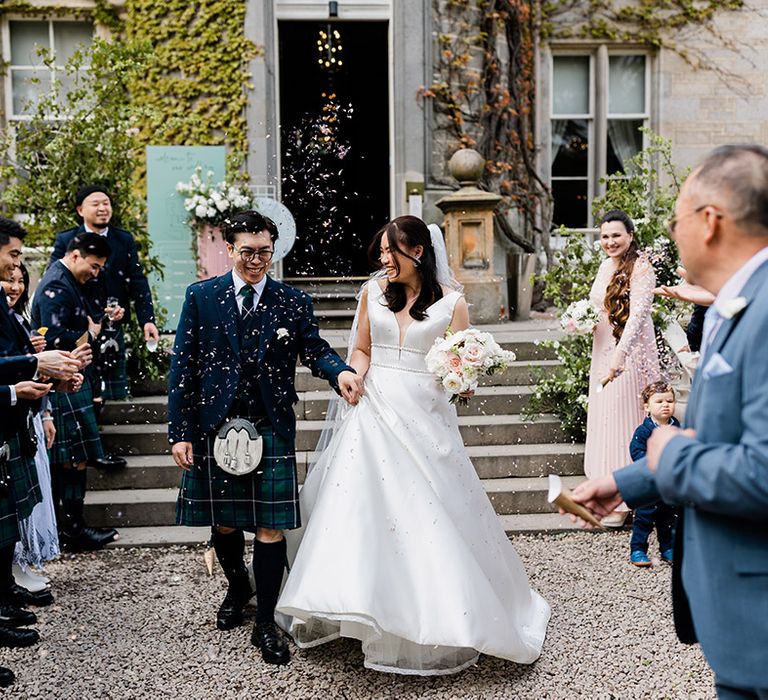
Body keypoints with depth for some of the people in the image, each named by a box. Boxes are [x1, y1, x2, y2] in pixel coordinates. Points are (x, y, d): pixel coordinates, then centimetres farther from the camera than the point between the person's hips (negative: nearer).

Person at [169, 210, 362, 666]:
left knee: (270, 526, -1)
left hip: (271, 429, -1)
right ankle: (238, 588, 44)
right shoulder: (201, 297, 2)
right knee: (223, 522, 15)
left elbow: (315, 349, -1)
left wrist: (339, 371, -25)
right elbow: (183, 366, 0)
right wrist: (180, 431, -4)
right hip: (215, 427, 1)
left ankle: (266, 624, 13)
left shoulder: (294, 302, 4)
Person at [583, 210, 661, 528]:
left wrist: (620, 354, -40)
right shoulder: (606, 266, 10)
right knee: (602, 418, 13)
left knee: (623, 421, -2)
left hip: (630, 355, -8)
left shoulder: (640, 267, -14)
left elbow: (638, 313, -27)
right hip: (602, 352, 8)